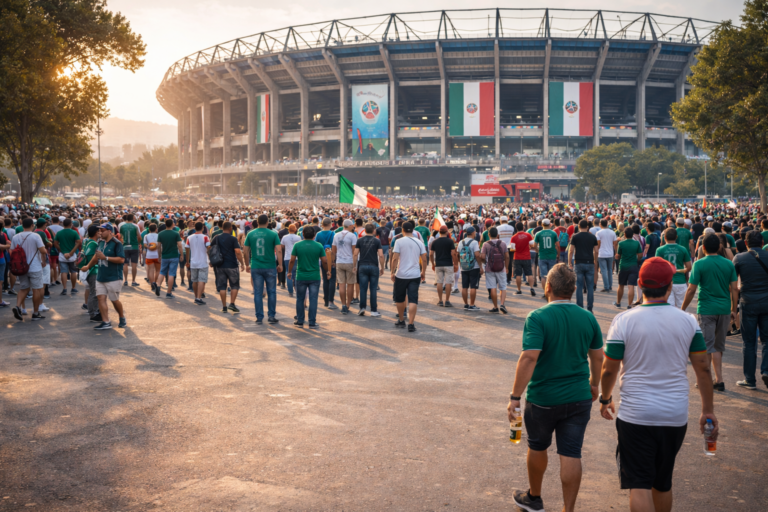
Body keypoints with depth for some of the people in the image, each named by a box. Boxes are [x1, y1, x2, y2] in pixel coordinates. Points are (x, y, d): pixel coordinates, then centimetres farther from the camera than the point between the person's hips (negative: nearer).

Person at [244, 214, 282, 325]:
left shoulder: (251, 234, 2)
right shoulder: (273, 234, -4)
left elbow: (246, 251, 6)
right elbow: (279, 250, -9)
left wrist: (247, 265, 16)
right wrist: (280, 264, -1)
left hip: (255, 267, 2)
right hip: (270, 267, -1)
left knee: (258, 293, 6)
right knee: (271, 292, 11)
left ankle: (259, 318, 8)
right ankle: (271, 316, 12)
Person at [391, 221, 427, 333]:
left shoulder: (399, 241, -5)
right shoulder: (419, 242, 3)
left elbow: (395, 258, -10)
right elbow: (424, 259, 5)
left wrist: (392, 272, -1)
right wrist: (423, 272, 18)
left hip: (401, 274, -2)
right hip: (415, 275, 2)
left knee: (400, 299, 16)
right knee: (413, 300, -2)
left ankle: (401, 320, 29)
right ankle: (411, 324, -9)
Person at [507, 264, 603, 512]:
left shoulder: (538, 317, -16)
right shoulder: (588, 318, -1)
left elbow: (529, 357, -24)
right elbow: (597, 357, 8)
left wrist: (515, 396, -20)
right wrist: (594, 384, 25)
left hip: (543, 398, -2)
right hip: (579, 397, 3)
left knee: (537, 447, 20)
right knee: (571, 455, 6)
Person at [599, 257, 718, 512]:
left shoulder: (624, 321, -10)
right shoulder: (688, 321, -2)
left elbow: (609, 369, -5)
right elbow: (703, 369, 2)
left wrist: (605, 398, 12)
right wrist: (708, 410, 13)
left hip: (636, 416, -3)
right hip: (676, 416, 4)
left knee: (639, 486, 0)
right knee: (663, 483, 21)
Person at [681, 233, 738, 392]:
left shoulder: (699, 264, -9)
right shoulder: (729, 264, 3)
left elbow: (691, 290, -11)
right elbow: (734, 289, 3)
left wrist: (683, 309, 0)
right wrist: (733, 310, 13)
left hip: (707, 309, -4)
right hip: (724, 309, 4)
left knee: (707, 346, 3)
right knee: (719, 346, 14)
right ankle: (718, 379, 13)